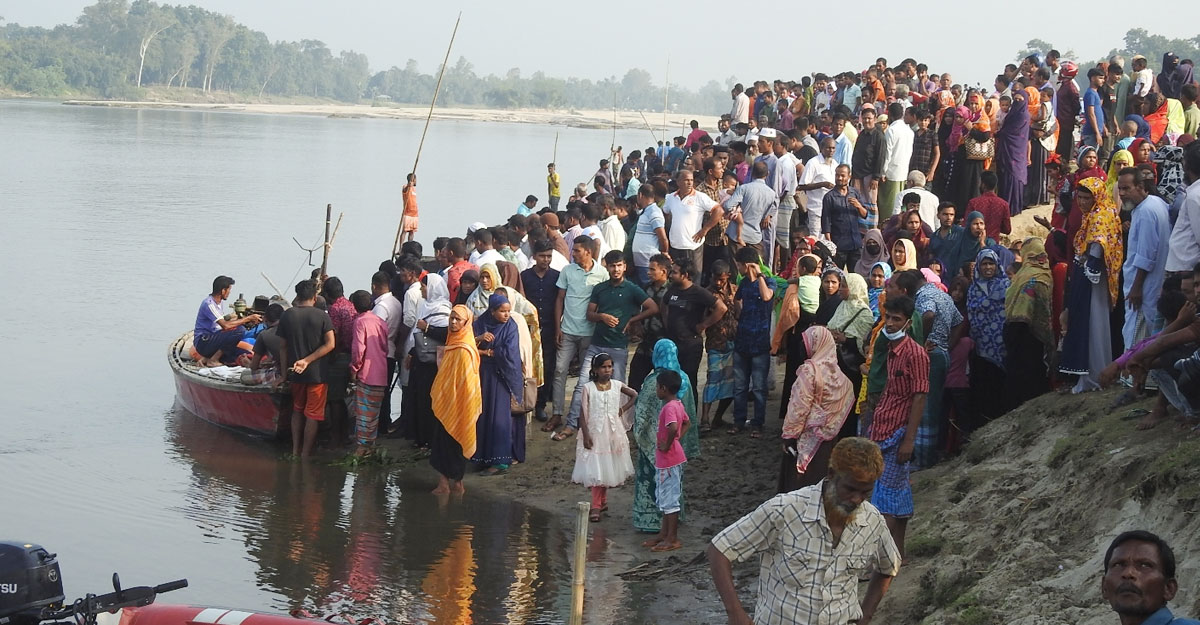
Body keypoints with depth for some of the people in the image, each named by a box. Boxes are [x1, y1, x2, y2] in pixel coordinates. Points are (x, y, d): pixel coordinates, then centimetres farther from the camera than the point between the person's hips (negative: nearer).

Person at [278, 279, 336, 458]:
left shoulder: (287, 316, -1)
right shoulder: (321, 316, -9)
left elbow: (282, 346, 3)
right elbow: (330, 344, -14)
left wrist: (284, 370, 10)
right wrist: (308, 360, -14)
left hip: (295, 373, 3)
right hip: (317, 372, -3)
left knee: (297, 411, 19)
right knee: (313, 414, 4)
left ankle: (295, 450, 20)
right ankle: (306, 454, 5)